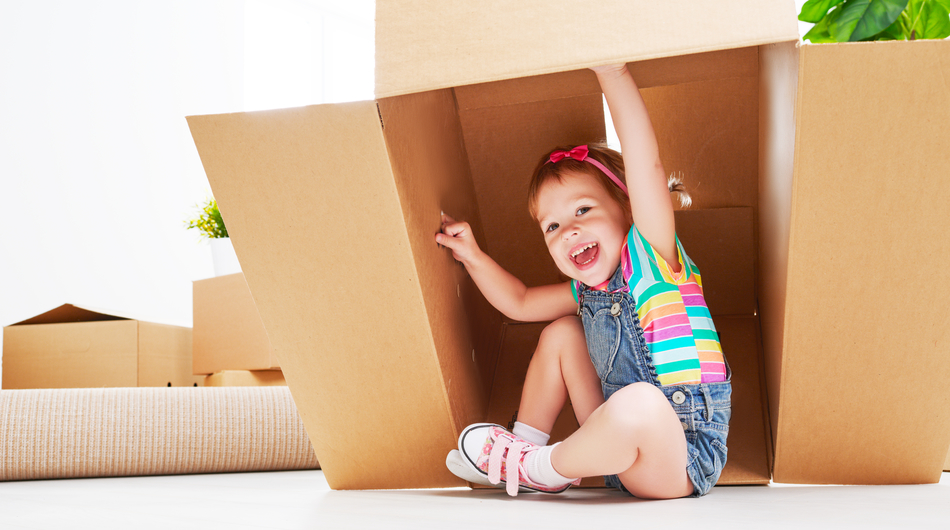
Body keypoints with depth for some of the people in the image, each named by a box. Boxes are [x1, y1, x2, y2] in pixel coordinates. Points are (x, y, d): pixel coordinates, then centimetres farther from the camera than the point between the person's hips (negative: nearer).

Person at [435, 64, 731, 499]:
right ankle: (522, 447, 20)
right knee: (562, 332, 12)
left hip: (681, 456, -8)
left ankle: (544, 468, -11)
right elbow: (519, 303, 26)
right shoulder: (586, 290, 10)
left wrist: (613, 74, -33)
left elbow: (646, 165, -28)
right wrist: (472, 256, 14)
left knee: (639, 402, -40)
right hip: (625, 441, 8)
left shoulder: (650, 256, -13)